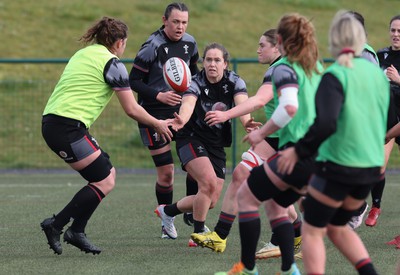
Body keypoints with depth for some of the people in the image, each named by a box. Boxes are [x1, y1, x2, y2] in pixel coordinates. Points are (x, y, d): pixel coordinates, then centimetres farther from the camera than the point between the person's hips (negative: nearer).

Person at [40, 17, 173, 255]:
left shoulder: (83, 54, 19)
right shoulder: (112, 63, -6)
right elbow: (132, 110, -3)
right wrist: (158, 125, 13)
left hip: (52, 122, 9)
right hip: (68, 127, -9)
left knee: (107, 174, 13)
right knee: (105, 182, -5)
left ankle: (77, 232, 10)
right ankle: (56, 225, -7)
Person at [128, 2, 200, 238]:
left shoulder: (190, 43, 2)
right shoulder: (152, 46, -17)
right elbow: (133, 82, -15)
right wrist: (159, 96, -25)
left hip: (181, 109, 5)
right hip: (154, 114, -5)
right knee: (166, 172, -5)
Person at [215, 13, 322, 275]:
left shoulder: (285, 68, -8)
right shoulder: (317, 68, 15)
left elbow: (289, 107, -24)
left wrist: (261, 133, -14)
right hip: (320, 153, 8)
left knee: (246, 195, 4)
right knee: (275, 204, 21)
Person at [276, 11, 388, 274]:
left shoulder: (336, 75, -15)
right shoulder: (378, 73, 4)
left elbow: (325, 124, -26)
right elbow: (389, 121, 12)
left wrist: (299, 151, -15)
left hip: (338, 166, -6)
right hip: (371, 168, 6)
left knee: (312, 231, 8)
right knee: (338, 226, 23)